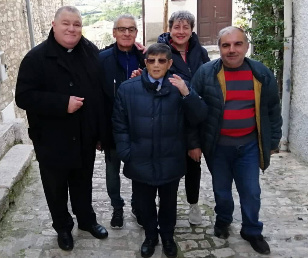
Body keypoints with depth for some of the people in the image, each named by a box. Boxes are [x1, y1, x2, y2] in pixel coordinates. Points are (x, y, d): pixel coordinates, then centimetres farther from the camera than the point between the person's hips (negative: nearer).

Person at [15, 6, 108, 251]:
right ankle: (63, 227, 37)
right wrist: (62, 103, -27)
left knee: (83, 184, 21)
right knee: (57, 188, 14)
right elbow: (24, 97, -18)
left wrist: (102, 128, 3)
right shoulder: (37, 57, -12)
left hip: (85, 138, 4)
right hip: (52, 141, -3)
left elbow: (102, 91, 5)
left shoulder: (91, 51, 1)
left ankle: (87, 219, 43)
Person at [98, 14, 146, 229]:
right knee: (113, 170, 16)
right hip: (113, 126, -1)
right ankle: (117, 207, 38)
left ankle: (138, 205, 38)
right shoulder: (103, 58, -8)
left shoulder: (145, 58, -2)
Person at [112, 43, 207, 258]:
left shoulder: (179, 87, -5)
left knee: (168, 203, 20)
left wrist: (186, 93, -24)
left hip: (170, 161, 0)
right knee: (146, 203, 19)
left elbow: (199, 117, -9)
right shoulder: (127, 89, -5)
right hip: (141, 161, 0)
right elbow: (120, 125, -1)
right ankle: (150, 236, 44)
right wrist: (126, 154, -6)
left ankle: (167, 236, 44)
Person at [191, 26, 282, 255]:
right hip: (218, 146, -1)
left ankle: (252, 231, 32)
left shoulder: (261, 73, -3)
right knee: (221, 190, 15)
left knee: (251, 191, 9)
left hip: (249, 145, 1)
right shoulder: (205, 73, -9)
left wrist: (273, 141, 7)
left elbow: (273, 110, 5)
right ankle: (223, 221, 42)